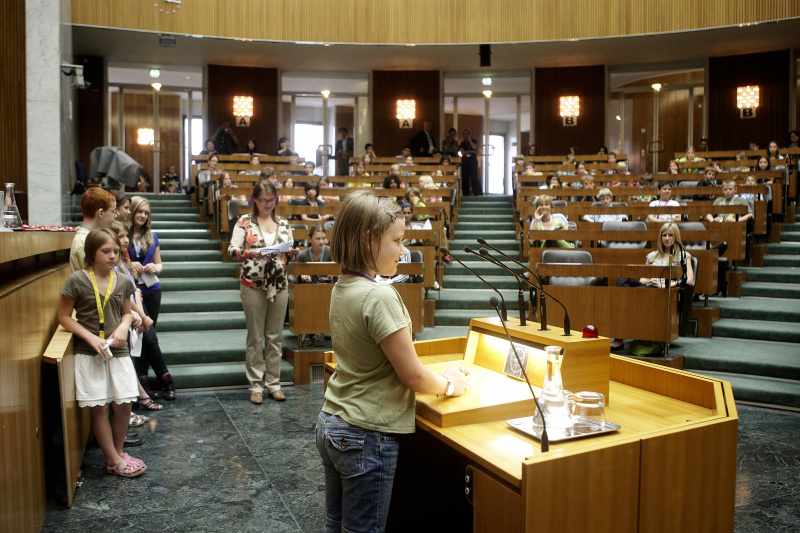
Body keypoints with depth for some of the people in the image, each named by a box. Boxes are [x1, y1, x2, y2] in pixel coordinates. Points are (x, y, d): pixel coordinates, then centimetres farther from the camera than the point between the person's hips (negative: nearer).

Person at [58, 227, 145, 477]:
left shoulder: (123, 282, 4)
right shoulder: (77, 281, -8)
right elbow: (64, 317, -4)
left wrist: (123, 327, -6)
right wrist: (91, 337, -15)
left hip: (118, 352, 4)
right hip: (88, 354, -4)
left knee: (123, 405, 5)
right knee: (100, 407, 2)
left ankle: (118, 452, 25)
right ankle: (114, 461, 14)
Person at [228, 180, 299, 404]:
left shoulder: (283, 223, 10)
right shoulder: (244, 222, 1)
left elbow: (290, 250, 12)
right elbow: (232, 251, -7)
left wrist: (292, 252, -11)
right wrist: (252, 253, -25)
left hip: (279, 285, 3)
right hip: (253, 285, -3)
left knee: (275, 336, 7)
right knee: (255, 337, 2)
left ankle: (273, 383, 17)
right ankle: (256, 385, 12)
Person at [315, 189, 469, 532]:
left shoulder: (342, 288, 3)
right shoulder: (379, 296, -24)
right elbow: (413, 377, -19)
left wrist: (438, 376, 9)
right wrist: (449, 385, 1)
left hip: (330, 424, 8)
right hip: (366, 437, -8)